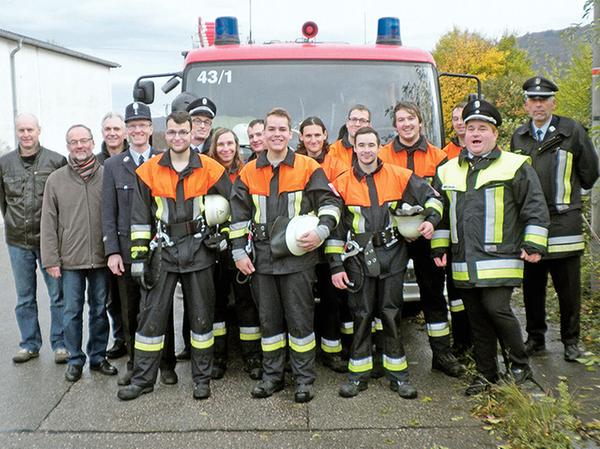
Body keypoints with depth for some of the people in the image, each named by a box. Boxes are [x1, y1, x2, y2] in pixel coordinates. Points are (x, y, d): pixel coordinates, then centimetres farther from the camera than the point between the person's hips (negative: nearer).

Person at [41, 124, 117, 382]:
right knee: (72, 312, 8)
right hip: (70, 260, 0)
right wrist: (50, 259, -3)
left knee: (100, 310, 12)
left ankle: (98, 357, 26)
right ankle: (75, 360, 22)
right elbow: (49, 223, 2)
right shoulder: (56, 180, 3)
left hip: (101, 257, 0)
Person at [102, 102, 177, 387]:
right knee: (130, 312, 9)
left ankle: (166, 365, 20)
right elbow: (108, 213, 4)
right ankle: (134, 365, 24)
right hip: (127, 250, 1)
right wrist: (112, 251, -4)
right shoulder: (113, 165, 6)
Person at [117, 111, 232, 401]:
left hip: (198, 252, 0)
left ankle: (202, 378, 21)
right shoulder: (148, 171, 2)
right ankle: (143, 378, 17)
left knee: (202, 316, 7)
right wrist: (139, 257, 0)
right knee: (151, 315, 3)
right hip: (163, 251, 1)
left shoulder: (210, 169, -1)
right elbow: (140, 218, 3)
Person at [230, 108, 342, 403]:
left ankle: (304, 379, 15)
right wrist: (239, 252, 4)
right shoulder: (249, 172, 9)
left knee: (300, 319, 2)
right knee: (268, 319, 11)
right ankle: (272, 375, 25)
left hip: (298, 255, -3)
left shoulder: (309, 168, 1)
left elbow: (330, 202, 1)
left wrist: (321, 231, -14)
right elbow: (238, 216, 10)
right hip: (262, 257, 3)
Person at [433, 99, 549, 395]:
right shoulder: (448, 171, 14)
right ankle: (486, 374, 23)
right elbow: (441, 213, 19)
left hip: (499, 258, -5)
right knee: (477, 318, 10)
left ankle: (519, 364, 12)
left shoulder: (515, 166, 1)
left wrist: (533, 245, -6)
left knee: (496, 309, -13)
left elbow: (535, 209, 0)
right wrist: (439, 247, 14)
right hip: (463, 262, 5)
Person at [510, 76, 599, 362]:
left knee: (568, 288, 5)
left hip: (563, 221, -3)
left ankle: (571, 341, 21)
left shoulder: (572, 132, -2)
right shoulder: (519, 136, 10)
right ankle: (535, 338, 25)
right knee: (532, 287, 11)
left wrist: (567, 194, 14)